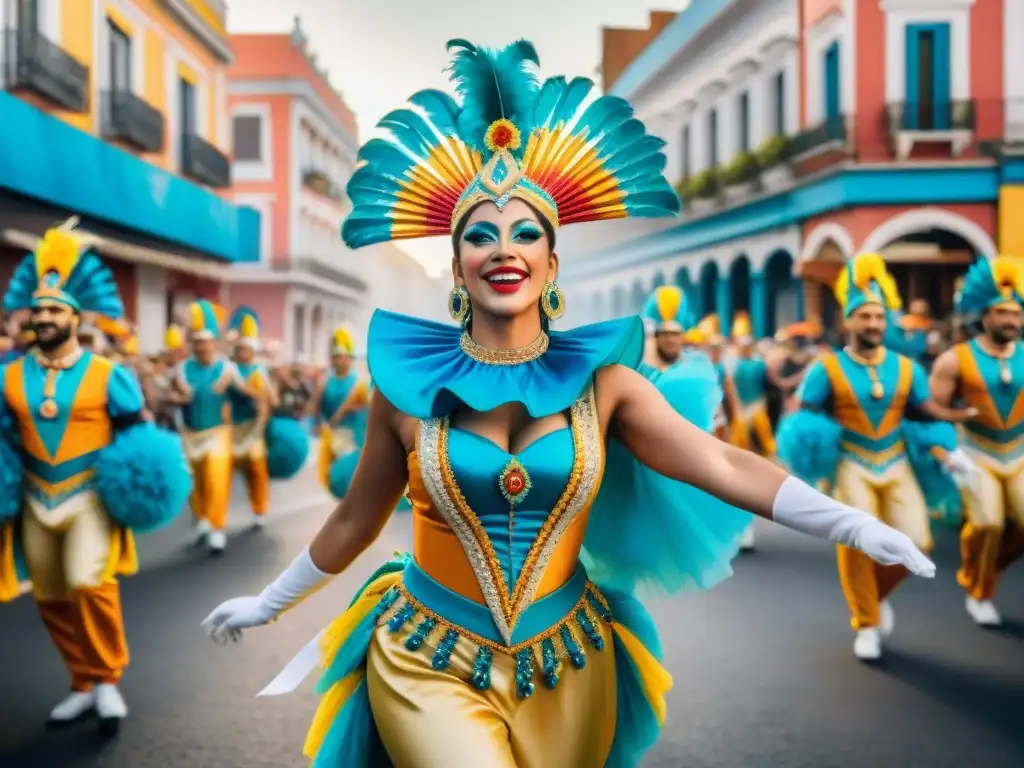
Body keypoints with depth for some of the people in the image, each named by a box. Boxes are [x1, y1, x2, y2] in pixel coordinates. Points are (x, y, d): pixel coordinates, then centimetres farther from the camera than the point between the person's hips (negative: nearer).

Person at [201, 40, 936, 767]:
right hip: (430, 664, -1)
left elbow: (724, 464, -16)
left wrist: (851, 523, -29)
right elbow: (354, 520, 6)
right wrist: (269, 603, 15)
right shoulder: (409, 387, -8)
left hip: (565, 667, 2)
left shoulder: (600, 381, -7)